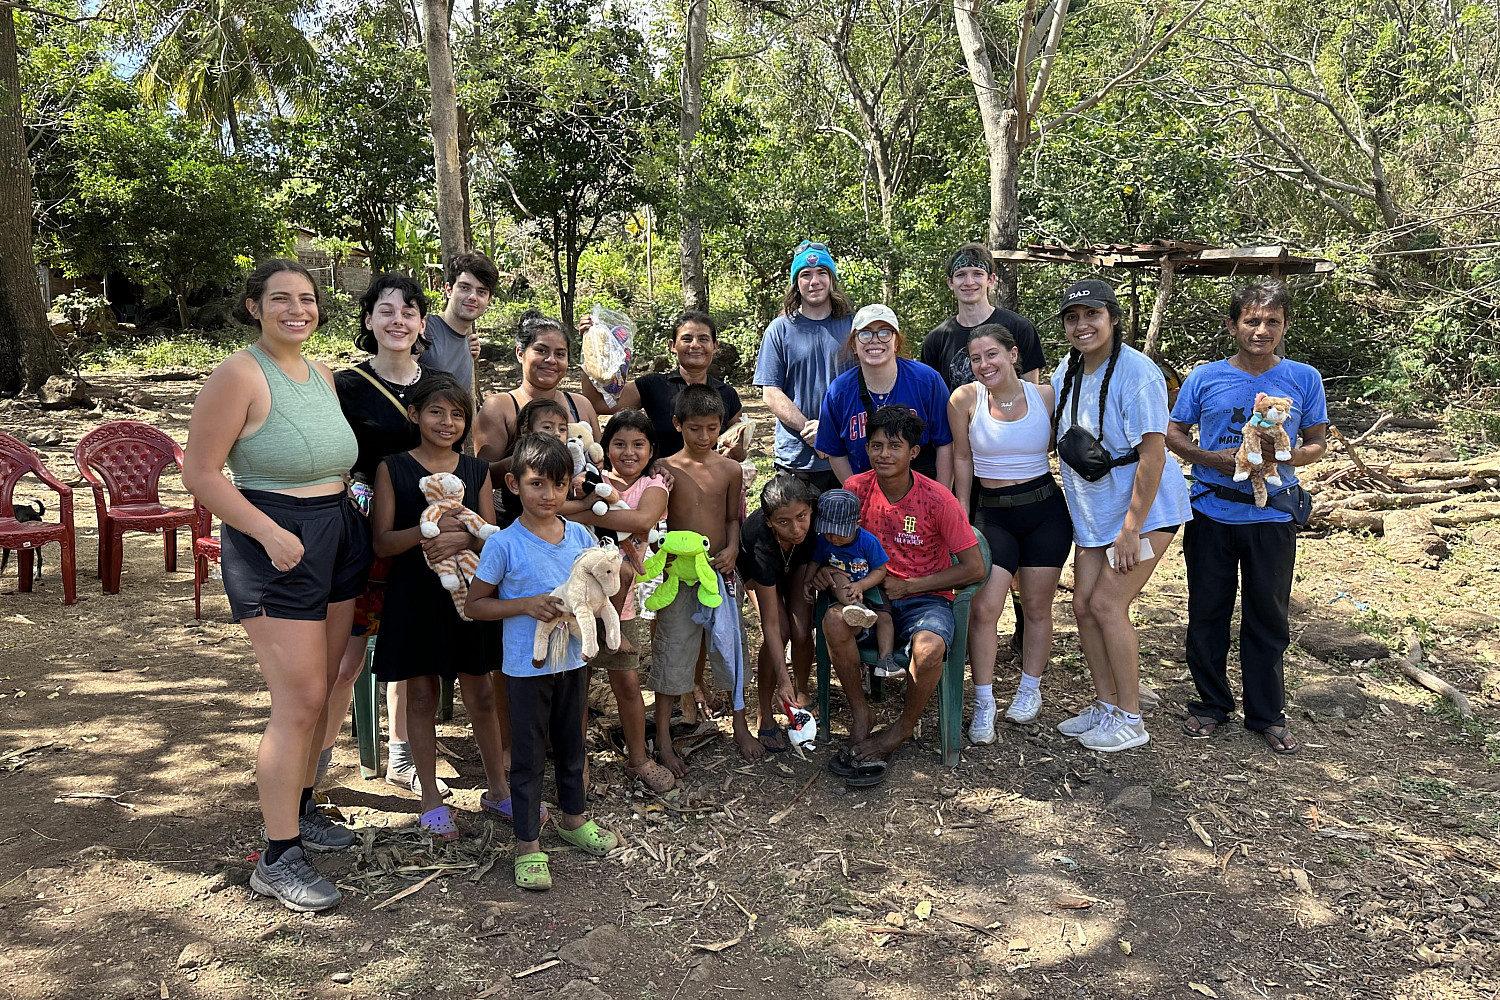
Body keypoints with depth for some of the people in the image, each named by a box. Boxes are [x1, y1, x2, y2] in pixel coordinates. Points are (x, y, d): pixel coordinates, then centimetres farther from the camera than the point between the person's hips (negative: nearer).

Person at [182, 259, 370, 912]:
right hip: (275, 546, -8)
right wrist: (272, 533, -21)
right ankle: (277, 858, 4)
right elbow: (200, 473, -15)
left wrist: (350, 517, 11)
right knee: (299, 700, -8)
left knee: (320, 689, 15)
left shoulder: (322, 376, 12)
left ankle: (298, 809, 34)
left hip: (339, 534, 8)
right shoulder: (240, 375, -12)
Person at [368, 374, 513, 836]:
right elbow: (382, 543, -8)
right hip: (415, 595, -2)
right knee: (421, 694, 7)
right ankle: (430, 798, 23)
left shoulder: (477, 470, 5)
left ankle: (497, 789, 24)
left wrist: (466, 528, -19)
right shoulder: (393, 468, -2)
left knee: (481, 694, 9)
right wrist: (428, 529, -24)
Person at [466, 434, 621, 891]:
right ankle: (528, 845, 19)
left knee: (571, 744, 21)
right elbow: (475, 605, -8)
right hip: (527, 666, -4)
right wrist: (526, 604, -21)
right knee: (528, 755, 6)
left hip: (573, 660, 5)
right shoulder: (504, 544, -13)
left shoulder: (580, 536, -1)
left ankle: (574, 818, 41)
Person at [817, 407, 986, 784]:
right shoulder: (855, 489, -5)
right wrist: (823, 569, -15)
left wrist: (908, 585, -13)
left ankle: (903, 729, -3)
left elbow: (975, 569, -9)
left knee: (928, 649, -35)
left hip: (926, 599, -2)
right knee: (834, 621, -30)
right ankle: (860, 717, -9)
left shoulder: (937, 499, -13)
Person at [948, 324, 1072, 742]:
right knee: (983, 608, -10)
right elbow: (962, 460, 3)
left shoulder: (1046, 395, -6)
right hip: (992, 514, 0)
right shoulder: (965, 399, -7)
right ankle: (983, 703, 4)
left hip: (1045, 511, 1)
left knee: (1036, 606, 9)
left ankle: (1029, 689, 30)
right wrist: (962, 518, 5)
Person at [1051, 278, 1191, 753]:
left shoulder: (1137, 373, -20)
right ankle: (1106, 704, 22)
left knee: (1107, 604, -10)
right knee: (1084, 604, 6)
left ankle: (1130, 719, 5)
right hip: (1093, 513, 8)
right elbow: (1056, 432, 19)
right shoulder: (1068, 370, 4)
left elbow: (1153, 454, -23)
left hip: (1144, 509, -7)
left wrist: (1131, 527, -24)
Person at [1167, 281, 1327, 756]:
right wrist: (1212, 459, -11)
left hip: (1272, 516, 0)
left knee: (1267, 618, 8)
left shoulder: (1303, 379, 2)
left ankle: (1267, 714, 23)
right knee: (1207, 613, 8)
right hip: (1210, 514, 0)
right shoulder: (1204, 378, 2)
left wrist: (1284, 458, -14)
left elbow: (1317, 443, 7)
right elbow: (1174, 434, 7)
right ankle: (1210, 703, 26)